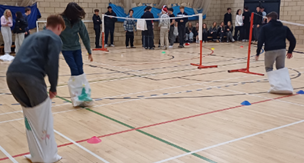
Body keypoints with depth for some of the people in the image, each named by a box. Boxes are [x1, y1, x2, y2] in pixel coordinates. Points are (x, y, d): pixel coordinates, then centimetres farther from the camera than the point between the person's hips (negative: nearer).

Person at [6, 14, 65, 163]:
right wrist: (53, 87, 5)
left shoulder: (33, 36, 33)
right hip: (30, 76, -7)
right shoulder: (55, 38, 11)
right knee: (44, 117, 11)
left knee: (30, 115, 22)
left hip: (11, 74, 7)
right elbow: (52, 63, -5)